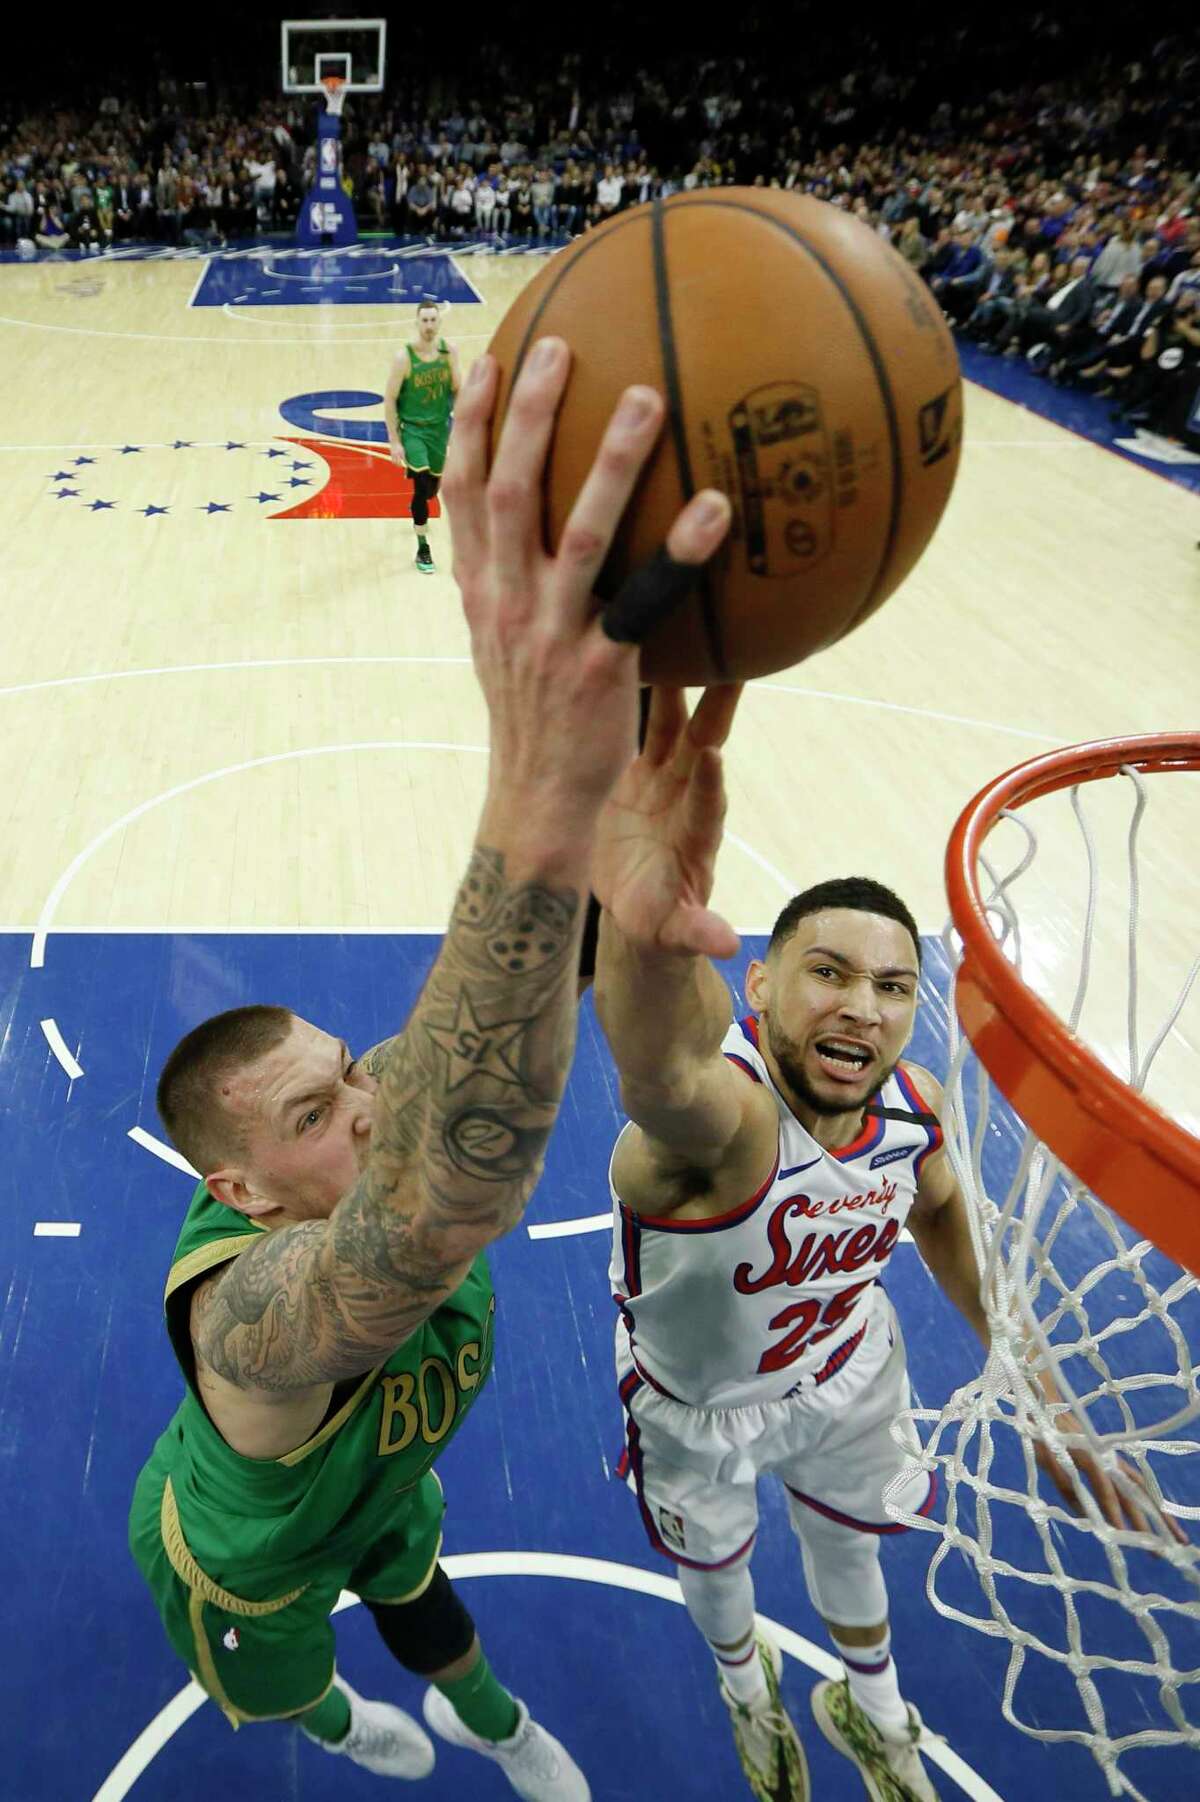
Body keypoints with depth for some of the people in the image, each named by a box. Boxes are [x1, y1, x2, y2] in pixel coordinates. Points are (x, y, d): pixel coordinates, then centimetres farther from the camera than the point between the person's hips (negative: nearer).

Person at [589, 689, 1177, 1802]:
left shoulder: (912, 1105, -24)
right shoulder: (720, 1112, -44)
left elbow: (942, 1215, 1)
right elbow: (667, 1077, -72)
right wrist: (643, 931, -95)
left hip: (848, 1372, 4)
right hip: (698, 1408, -3)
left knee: (848, 1546, 31)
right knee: (715, 1568, 28)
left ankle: (872, 1712, 66)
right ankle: (745, 1683, 66)